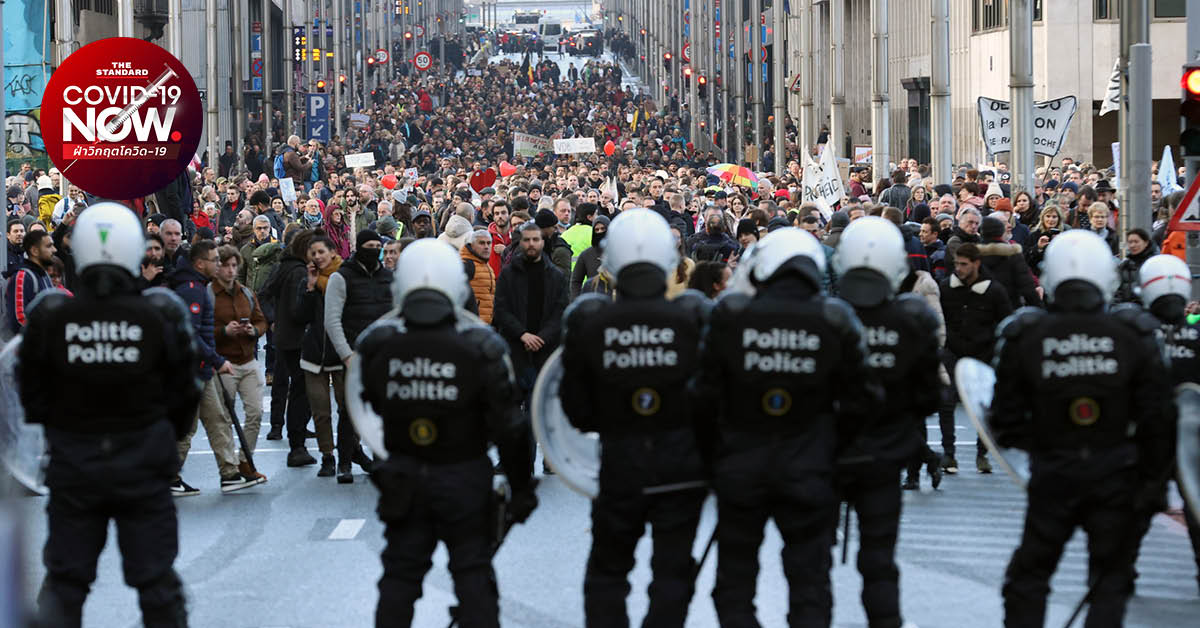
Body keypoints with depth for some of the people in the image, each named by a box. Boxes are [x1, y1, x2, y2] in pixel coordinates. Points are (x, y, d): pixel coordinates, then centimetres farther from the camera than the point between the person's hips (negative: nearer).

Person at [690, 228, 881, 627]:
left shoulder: (729, 315, -9)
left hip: (739, 469, 0)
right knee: (809, 585, 8)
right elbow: (859, 399, -2)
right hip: (808, 471, 1)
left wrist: (710, 453, 9)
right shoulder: (835, 321, -7)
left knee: (735, 583, 12)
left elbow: (705, 393, -5)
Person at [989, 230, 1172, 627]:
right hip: (1116, 476, 0)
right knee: (1111, 582, 11)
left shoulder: (1024, 337, -8)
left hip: (1053, 475, 0)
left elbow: (1006, 421, -2)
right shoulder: (1135, 336, -7)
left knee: (1028, 577, 14)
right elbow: (1157, 419, -5)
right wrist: (1154, 482, 6)